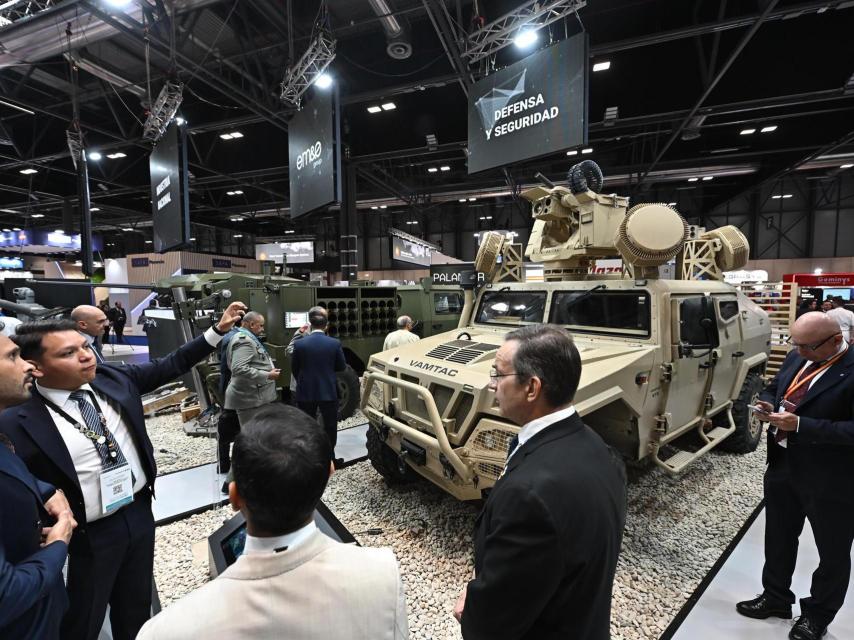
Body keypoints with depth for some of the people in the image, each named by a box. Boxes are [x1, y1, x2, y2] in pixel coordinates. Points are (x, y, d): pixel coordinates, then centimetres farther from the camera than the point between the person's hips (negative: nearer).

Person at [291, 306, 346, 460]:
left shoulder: (299, 344, -11)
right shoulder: (335, 344, -12)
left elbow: (294, 368, 1)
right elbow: (342, 367, 0)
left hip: (305, 392, 1)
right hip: (329, 391, -1)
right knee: (330, 426, 13)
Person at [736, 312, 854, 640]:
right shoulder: (796, 358, 0)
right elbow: (773, 388, 14)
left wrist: (801, 425, -30)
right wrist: (768, 406, -7)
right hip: (783, 467, 7)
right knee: (778, 539, 22)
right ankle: (775, 597, 42)